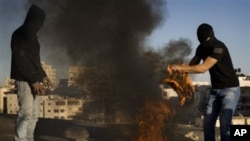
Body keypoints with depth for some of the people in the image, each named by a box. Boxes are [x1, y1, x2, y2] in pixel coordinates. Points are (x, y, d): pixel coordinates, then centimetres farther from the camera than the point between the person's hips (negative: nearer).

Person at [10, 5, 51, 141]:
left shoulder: (32, 36, 16)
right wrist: (33, 80, -18)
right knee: (26, 112, -16)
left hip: (34, 80, 9)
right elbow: (20, 61, -16)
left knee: (34, 113, 7)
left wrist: (42, 74, 19)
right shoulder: (19, 35, -10)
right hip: (24, 80, -9)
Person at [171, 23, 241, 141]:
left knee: (224, 124, -16)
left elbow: (203, 68, -30)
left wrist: (181, 68, -27)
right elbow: (192, 65, 4)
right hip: (215, 89, 7)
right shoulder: (201, 48, 2)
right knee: (208, 122, 2)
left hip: (230, 89, -7)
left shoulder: (219, 47, -23)